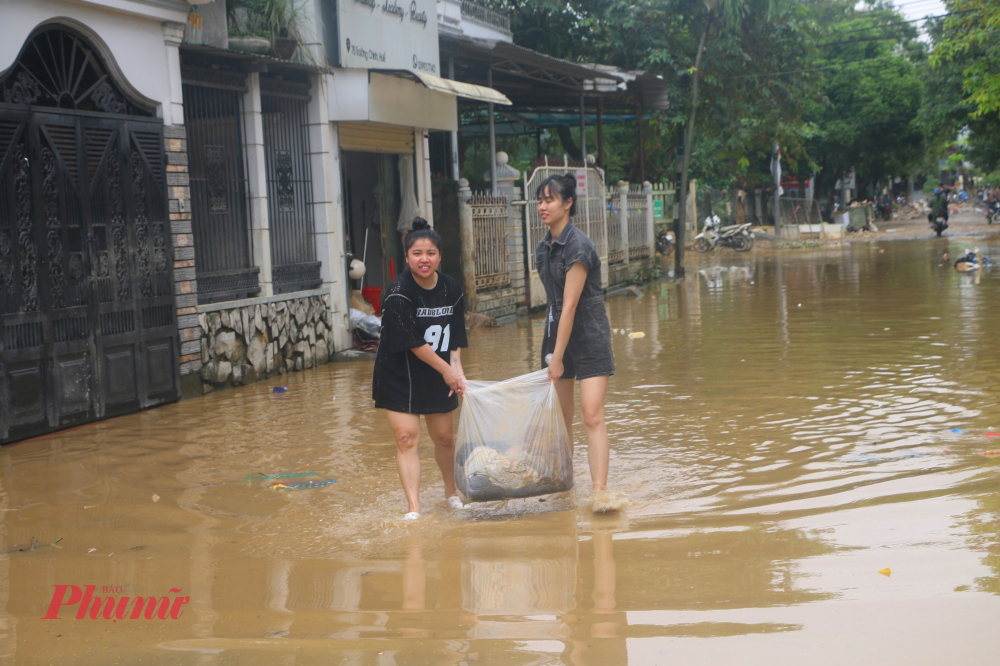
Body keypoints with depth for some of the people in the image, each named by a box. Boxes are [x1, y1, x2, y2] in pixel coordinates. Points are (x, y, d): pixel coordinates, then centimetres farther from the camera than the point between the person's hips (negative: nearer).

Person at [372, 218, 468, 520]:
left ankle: (451, 492, 34)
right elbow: (412, 342, -19)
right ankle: (413, 508, -11)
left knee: (444, 438, 13)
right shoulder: (398, 293, -19)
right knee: (406, 438, -10)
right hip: (399, 376, -4)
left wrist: (457, 370, -12)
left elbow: (455, 336, 3)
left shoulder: (451, 290, -2)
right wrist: (446, 369, -15)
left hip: (438, 376, 5)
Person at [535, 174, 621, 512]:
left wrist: (558, 357, -20)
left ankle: (600, 490, -18)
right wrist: (552, 352, 14)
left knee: (592, 416, -15)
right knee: (559, 418, 8)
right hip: (557, 331, 7)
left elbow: (570, 305, -20)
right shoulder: (543, 248, 8)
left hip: (589, 335, -7)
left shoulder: (578, 246, -18)